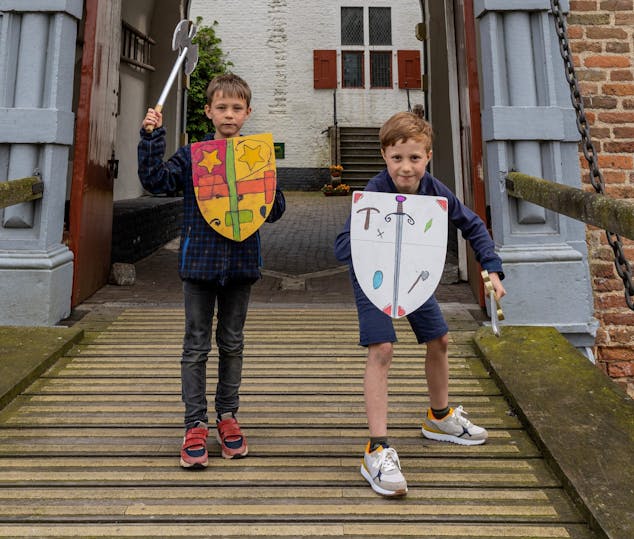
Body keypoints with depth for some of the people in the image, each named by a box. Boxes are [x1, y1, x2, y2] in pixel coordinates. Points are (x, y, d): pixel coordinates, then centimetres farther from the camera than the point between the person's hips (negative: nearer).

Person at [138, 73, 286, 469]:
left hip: (241, 262, 1)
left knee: (232, 343, 13)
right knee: (196, 345, 4)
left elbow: (276, 211, 4)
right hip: (199, 260, -1)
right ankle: (195, 425, 13)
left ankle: (228, 416, 27)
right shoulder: (192, 155, 3)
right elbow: (156, 180, -7)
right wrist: (152, 137, -13)